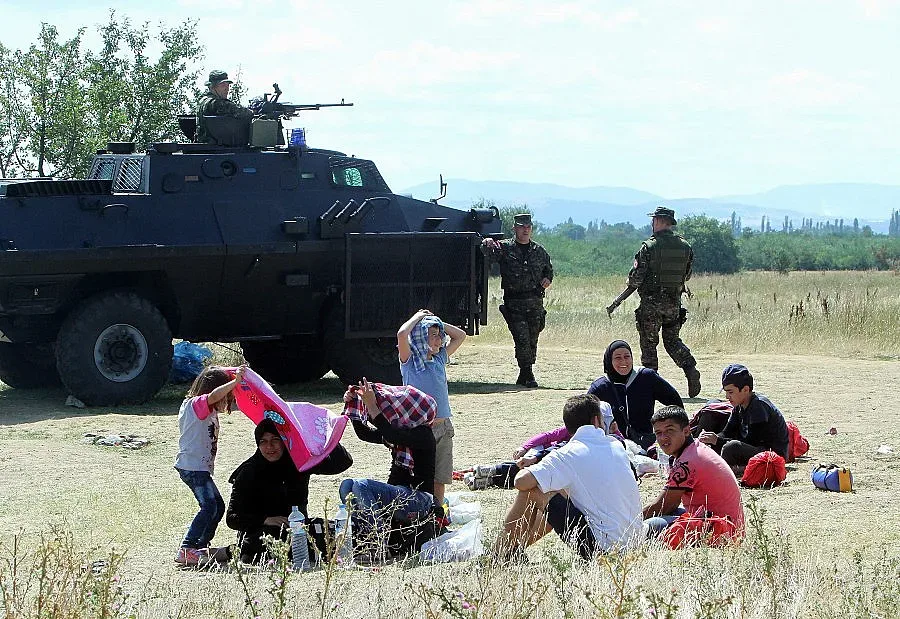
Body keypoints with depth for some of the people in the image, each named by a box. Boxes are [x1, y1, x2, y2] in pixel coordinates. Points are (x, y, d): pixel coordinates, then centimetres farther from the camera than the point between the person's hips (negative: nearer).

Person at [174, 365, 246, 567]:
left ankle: (201, 548, 20)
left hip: (201, 466, 11)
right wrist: (235, 381, -37)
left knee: (218, 506, 14)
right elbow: (214, 396, -29)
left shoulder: (209, 412, 19)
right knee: (209, 507, -19)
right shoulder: (196, 404, -11)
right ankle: (186, 551, -20)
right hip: (192, 466, -11)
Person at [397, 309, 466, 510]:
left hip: (443, 427, 6)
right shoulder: (410, 361, -5)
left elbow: (460, 335, 20)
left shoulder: (440, 358, 12)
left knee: (440, 478, 9)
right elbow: (402, 334, -22)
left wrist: (437, 323, 10)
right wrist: (418, 317, -6)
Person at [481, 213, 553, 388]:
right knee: (522, 338, -13)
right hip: (513, 302, -3)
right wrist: (487, 245, -35)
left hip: (535, 302, 3)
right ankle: (527, 374, -9)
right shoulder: (505, 247, 2)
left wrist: (547, 279, 6)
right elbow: (490, 254, -14)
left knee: (532, 340, 5)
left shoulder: (539, 251, 12)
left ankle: (525, 376, 16)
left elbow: (549, 268, 26)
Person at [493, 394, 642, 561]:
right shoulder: (617, 446, 9)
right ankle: (518, 546, 37)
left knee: (532, 491, 1)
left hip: (601, 546, -7)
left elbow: (521, 482, -16)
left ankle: (501, 552, 13)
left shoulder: (568, 455, -10)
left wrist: (527, 470, 7)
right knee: (562, 494, 27)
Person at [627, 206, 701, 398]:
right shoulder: (685, 246, 4)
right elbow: (686, 275, 12)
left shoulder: (649, 246, -12)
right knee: (672, 340, 15)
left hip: (651, 302, -5)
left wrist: (632, 284, 11)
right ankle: (691, 369, -6)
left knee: (649, 342, 6)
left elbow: (636, 276, -11)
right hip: (675, 302, 5)